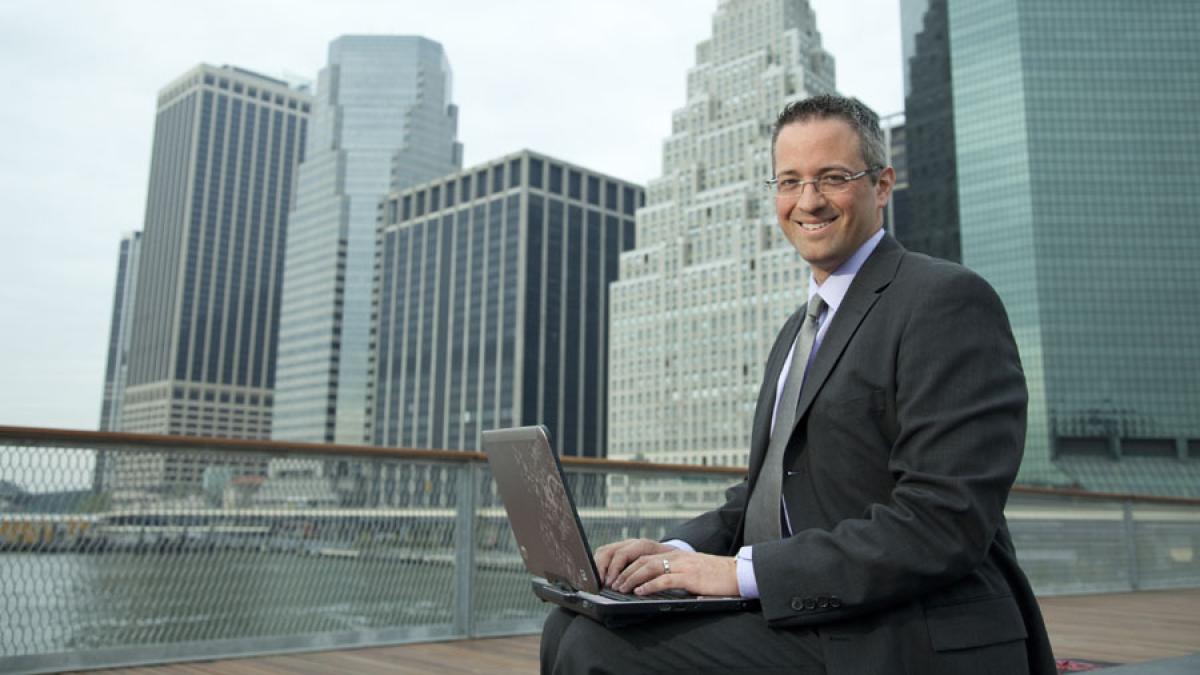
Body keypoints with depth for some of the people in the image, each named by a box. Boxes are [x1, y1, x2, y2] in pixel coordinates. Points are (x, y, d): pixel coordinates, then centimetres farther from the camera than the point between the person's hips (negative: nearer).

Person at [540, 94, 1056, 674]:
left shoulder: (947, 300, -11)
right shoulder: (799, 330, 19)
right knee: (572, 628, -4)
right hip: (798, 620, 8)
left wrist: (743, 570, -21)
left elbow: (943, 524, -20)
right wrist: (681, 551, -3)